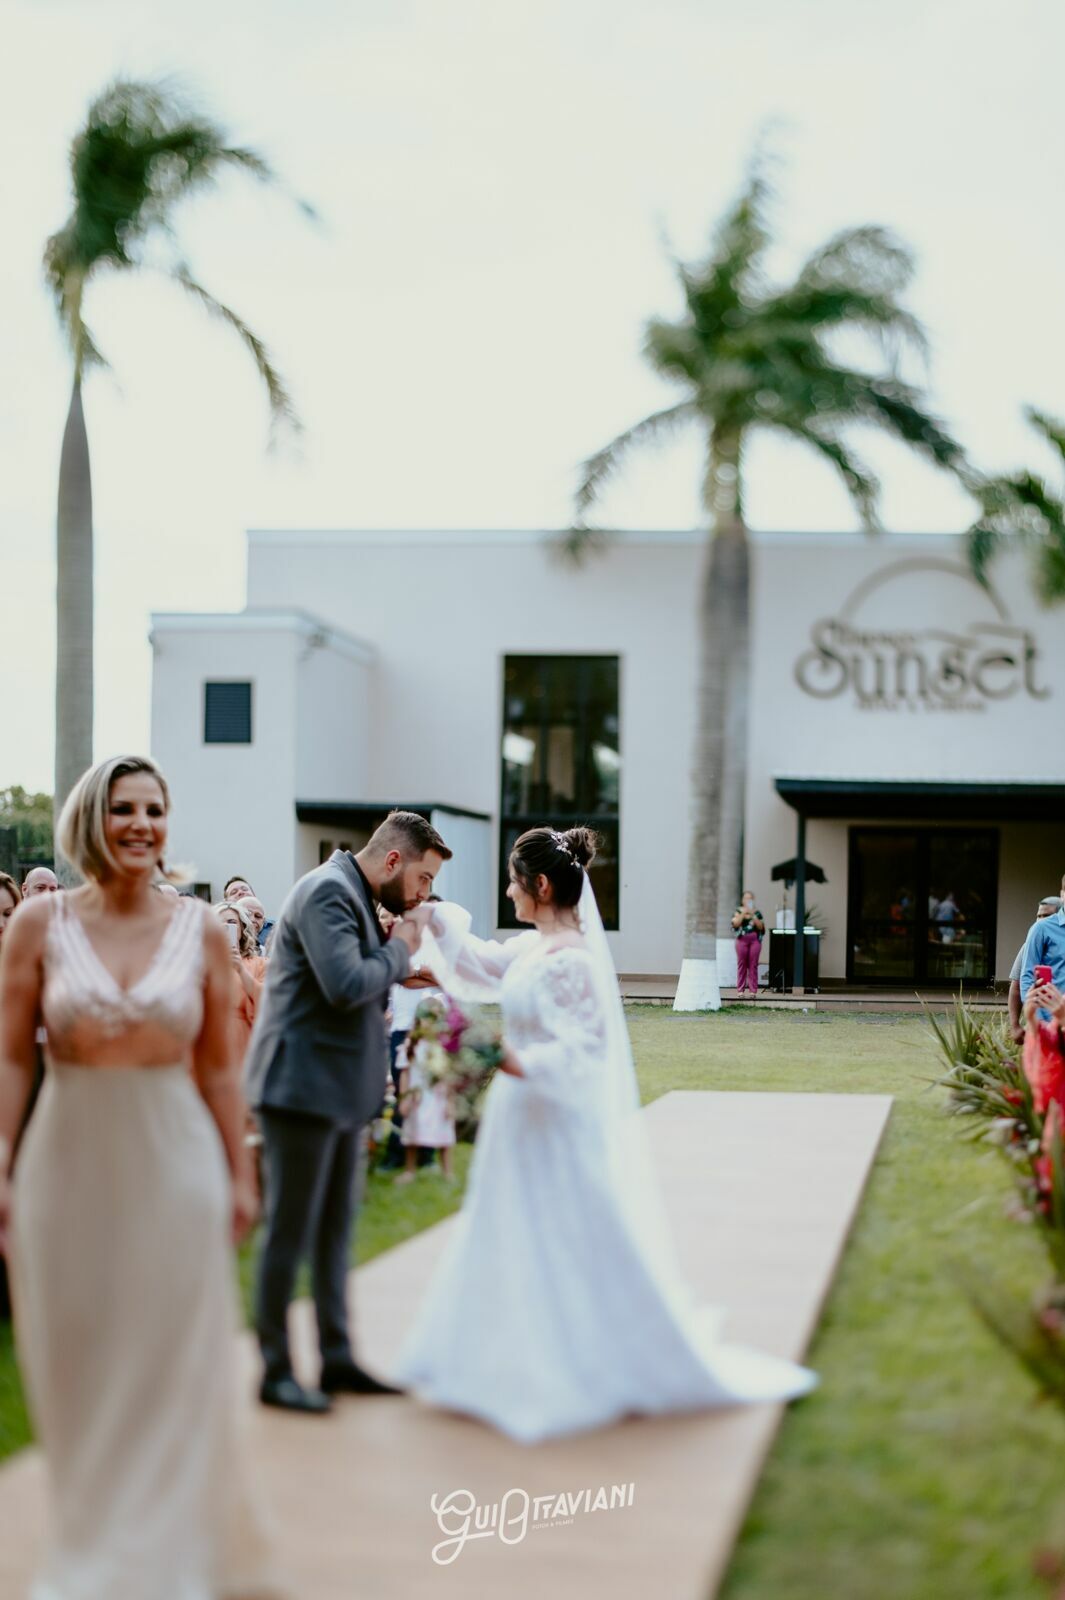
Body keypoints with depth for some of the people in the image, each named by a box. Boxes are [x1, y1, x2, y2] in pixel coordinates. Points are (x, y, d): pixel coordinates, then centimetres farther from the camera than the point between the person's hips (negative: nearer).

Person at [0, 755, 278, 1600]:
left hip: (173, 1164, 0)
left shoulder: (202, 932, -1)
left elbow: (218, 1065, 3)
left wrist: (239, 1176, 4)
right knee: (76, 1368, 12)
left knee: (171, 1369, 7)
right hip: (70, 1164, 0)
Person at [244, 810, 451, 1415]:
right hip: (303, 1086, -10)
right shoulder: (328, 892, -16)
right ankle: (276, 1371, 10)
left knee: (337, 1228, 15)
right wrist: (400, 949, -13)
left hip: (339, 1090, 10)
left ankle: (337, 1358, 24)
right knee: (292, 1230, -1)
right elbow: (345, 984, -27)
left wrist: (399, 972, 4)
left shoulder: (357, 897, 15)